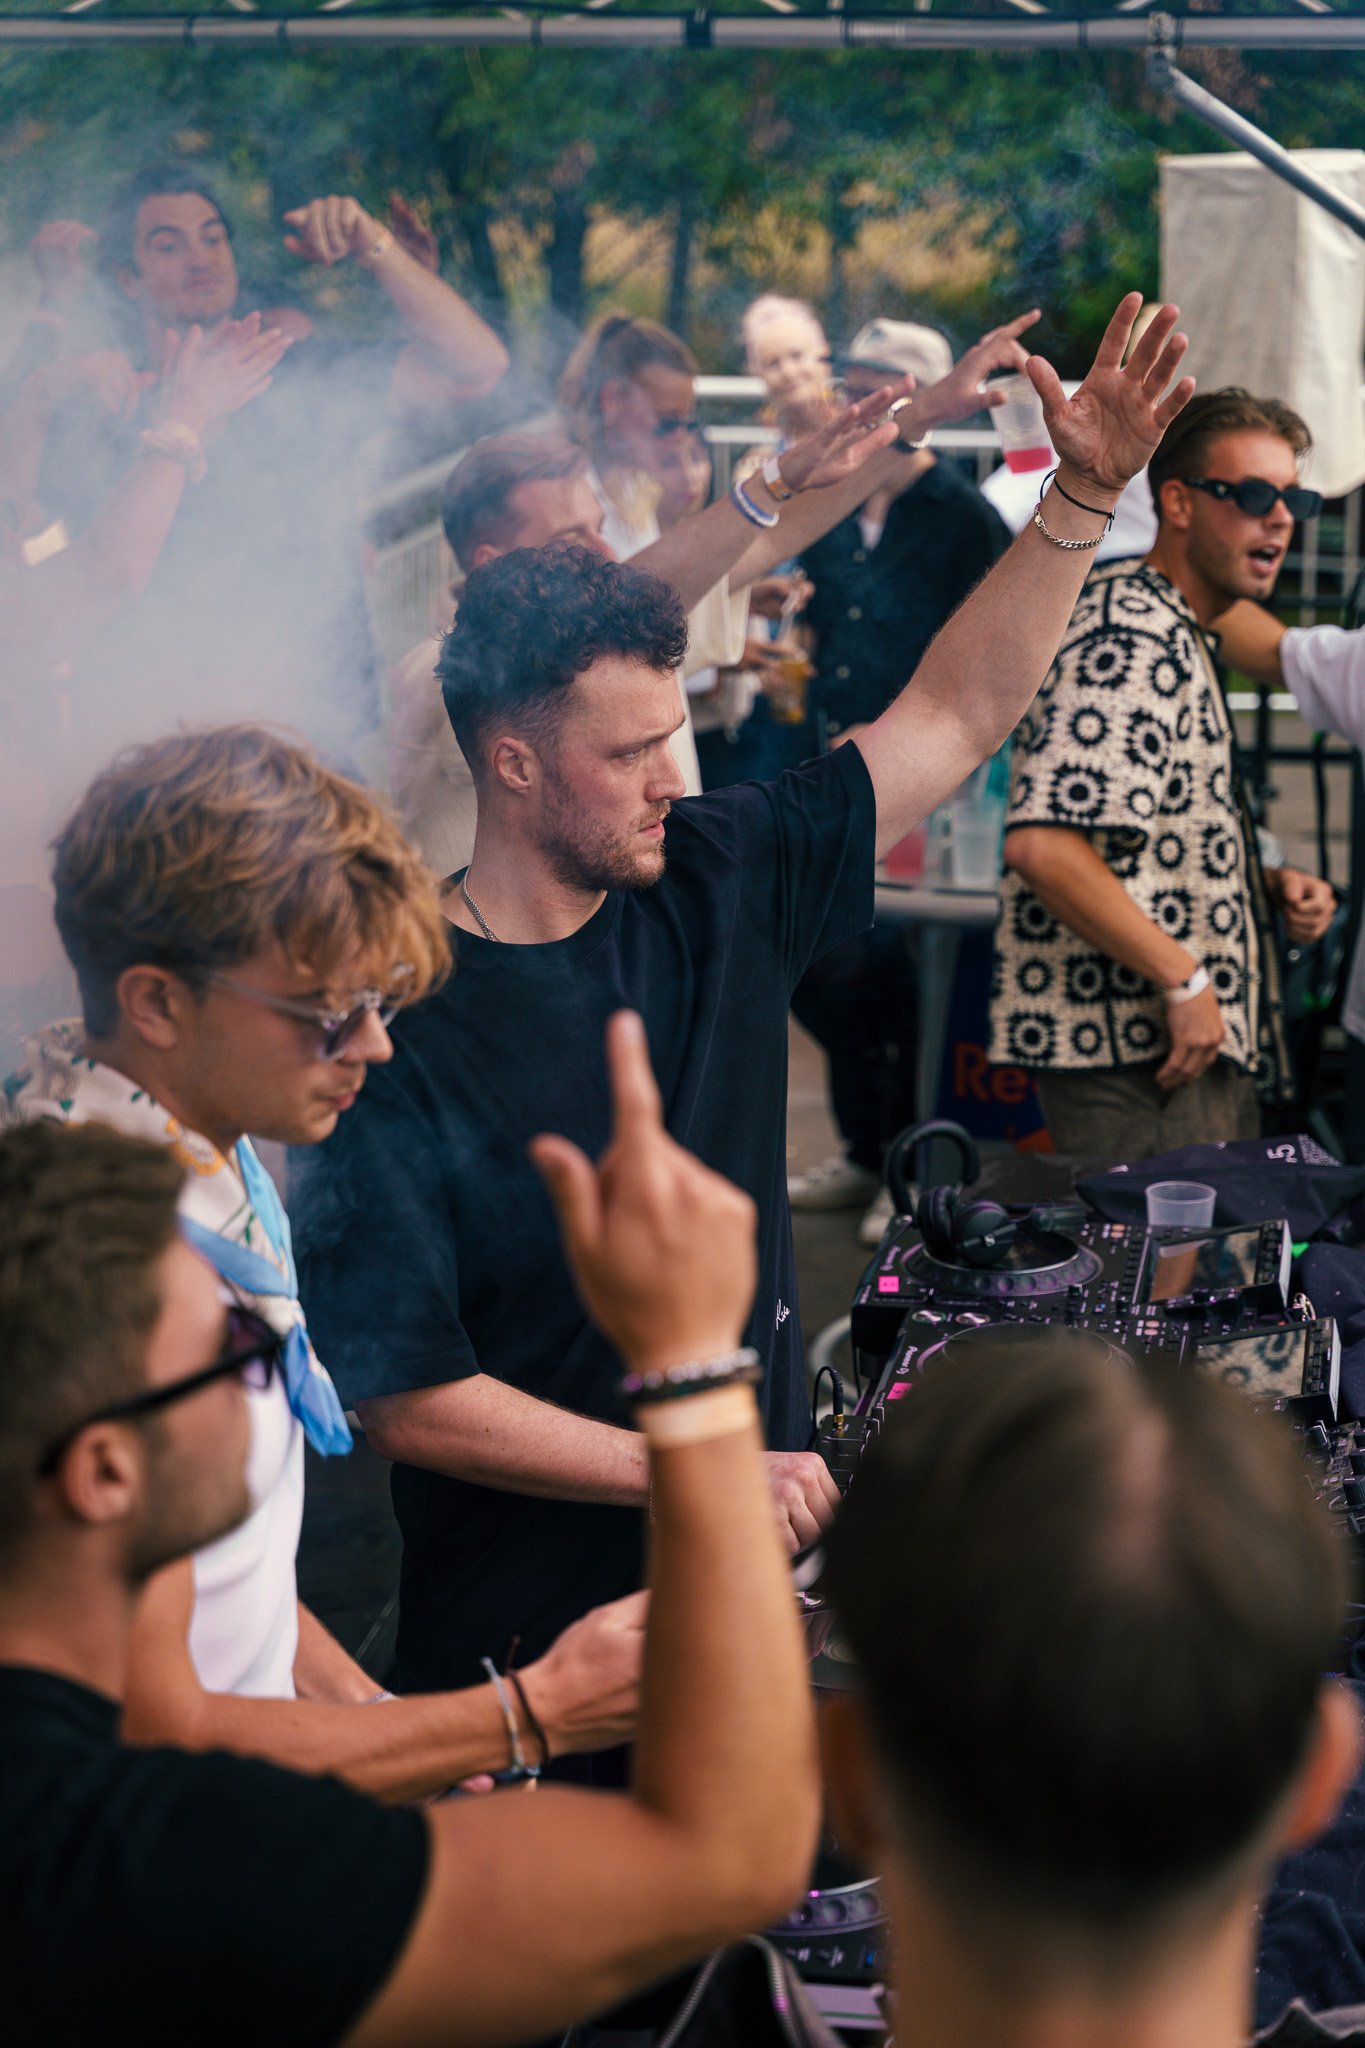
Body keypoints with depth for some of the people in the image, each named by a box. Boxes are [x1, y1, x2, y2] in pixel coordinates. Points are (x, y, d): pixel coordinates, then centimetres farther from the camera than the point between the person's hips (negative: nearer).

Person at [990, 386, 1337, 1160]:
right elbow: (1044, 844, -27)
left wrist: (1268, 885, 11)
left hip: (1205, 1045, 11)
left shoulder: (1177, 638, 20)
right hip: (1140, 1058, -11)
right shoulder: (1129, 638, -15)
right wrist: (1183, 979, -21)